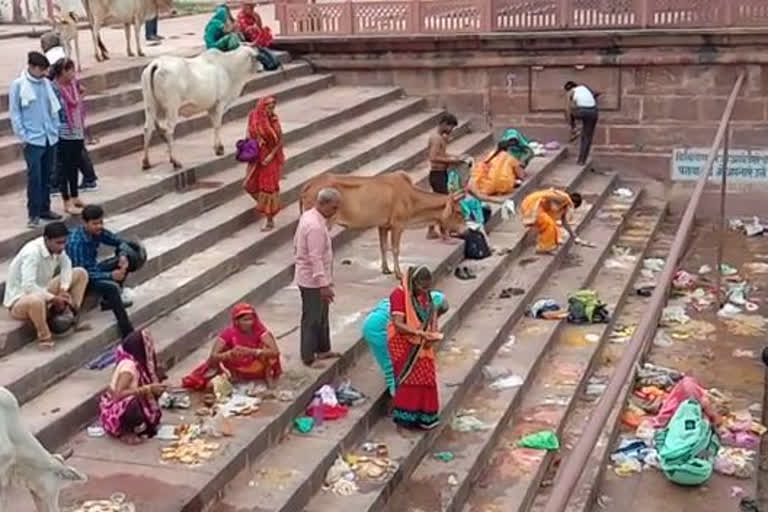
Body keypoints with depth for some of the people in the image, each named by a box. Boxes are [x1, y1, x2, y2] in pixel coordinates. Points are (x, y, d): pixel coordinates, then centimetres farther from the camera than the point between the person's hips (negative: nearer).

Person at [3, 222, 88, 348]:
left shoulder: (56, 247, -10)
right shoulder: (32, 252, -31)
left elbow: (66, 265, 7)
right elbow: (28, 286, -38)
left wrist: (63, 290, -10)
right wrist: (54, 298, -26)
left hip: (42, 291, 8)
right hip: (20, 299, -8)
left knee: (80, 273, 3)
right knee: (36, 300, -45)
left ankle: (72, 317, -1)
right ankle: (44, 336, -17)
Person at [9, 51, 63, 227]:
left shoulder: (46, 83, 7)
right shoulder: (18, 85, -6)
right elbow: (15, 113, -4)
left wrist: (56, 130, 9)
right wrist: (23, 136, -8)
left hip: (50, 138, 5)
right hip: (32, 140, -5)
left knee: (47, 176, 11)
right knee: (34, 177, -6)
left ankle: (45, 209, 22)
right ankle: (33, 214, 1)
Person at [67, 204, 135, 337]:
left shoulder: (98, 232, -8)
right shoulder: (76, 242, -29)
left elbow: (120, 242, 6)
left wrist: (123, 256, -17)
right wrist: (110, 275, -35)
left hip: (94, 269, 8)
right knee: (112, 287, -33)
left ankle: (110, 299, -2)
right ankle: (128, 335, -33)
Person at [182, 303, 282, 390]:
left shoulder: (259, 330, -19)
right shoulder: (228, 333, -19)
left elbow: (275, 351, -32)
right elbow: (213, 357, -24)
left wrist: (251, 351, -44)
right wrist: (231, 353, -44)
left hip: (257, 369, -1)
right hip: (237, 371, 1)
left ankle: (268, 376, -7)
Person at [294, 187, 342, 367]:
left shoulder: (308, 216, 5)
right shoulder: (315, 226, -26)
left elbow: (297, 244, 15)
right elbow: (315, 258, -28)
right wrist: (324, 284, -26)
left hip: (308, 277, 10)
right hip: (313, 280, -10)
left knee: (321, 316, 21)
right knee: (312, 319, 1)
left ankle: (323, 349, 34)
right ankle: (308, 358, 11)